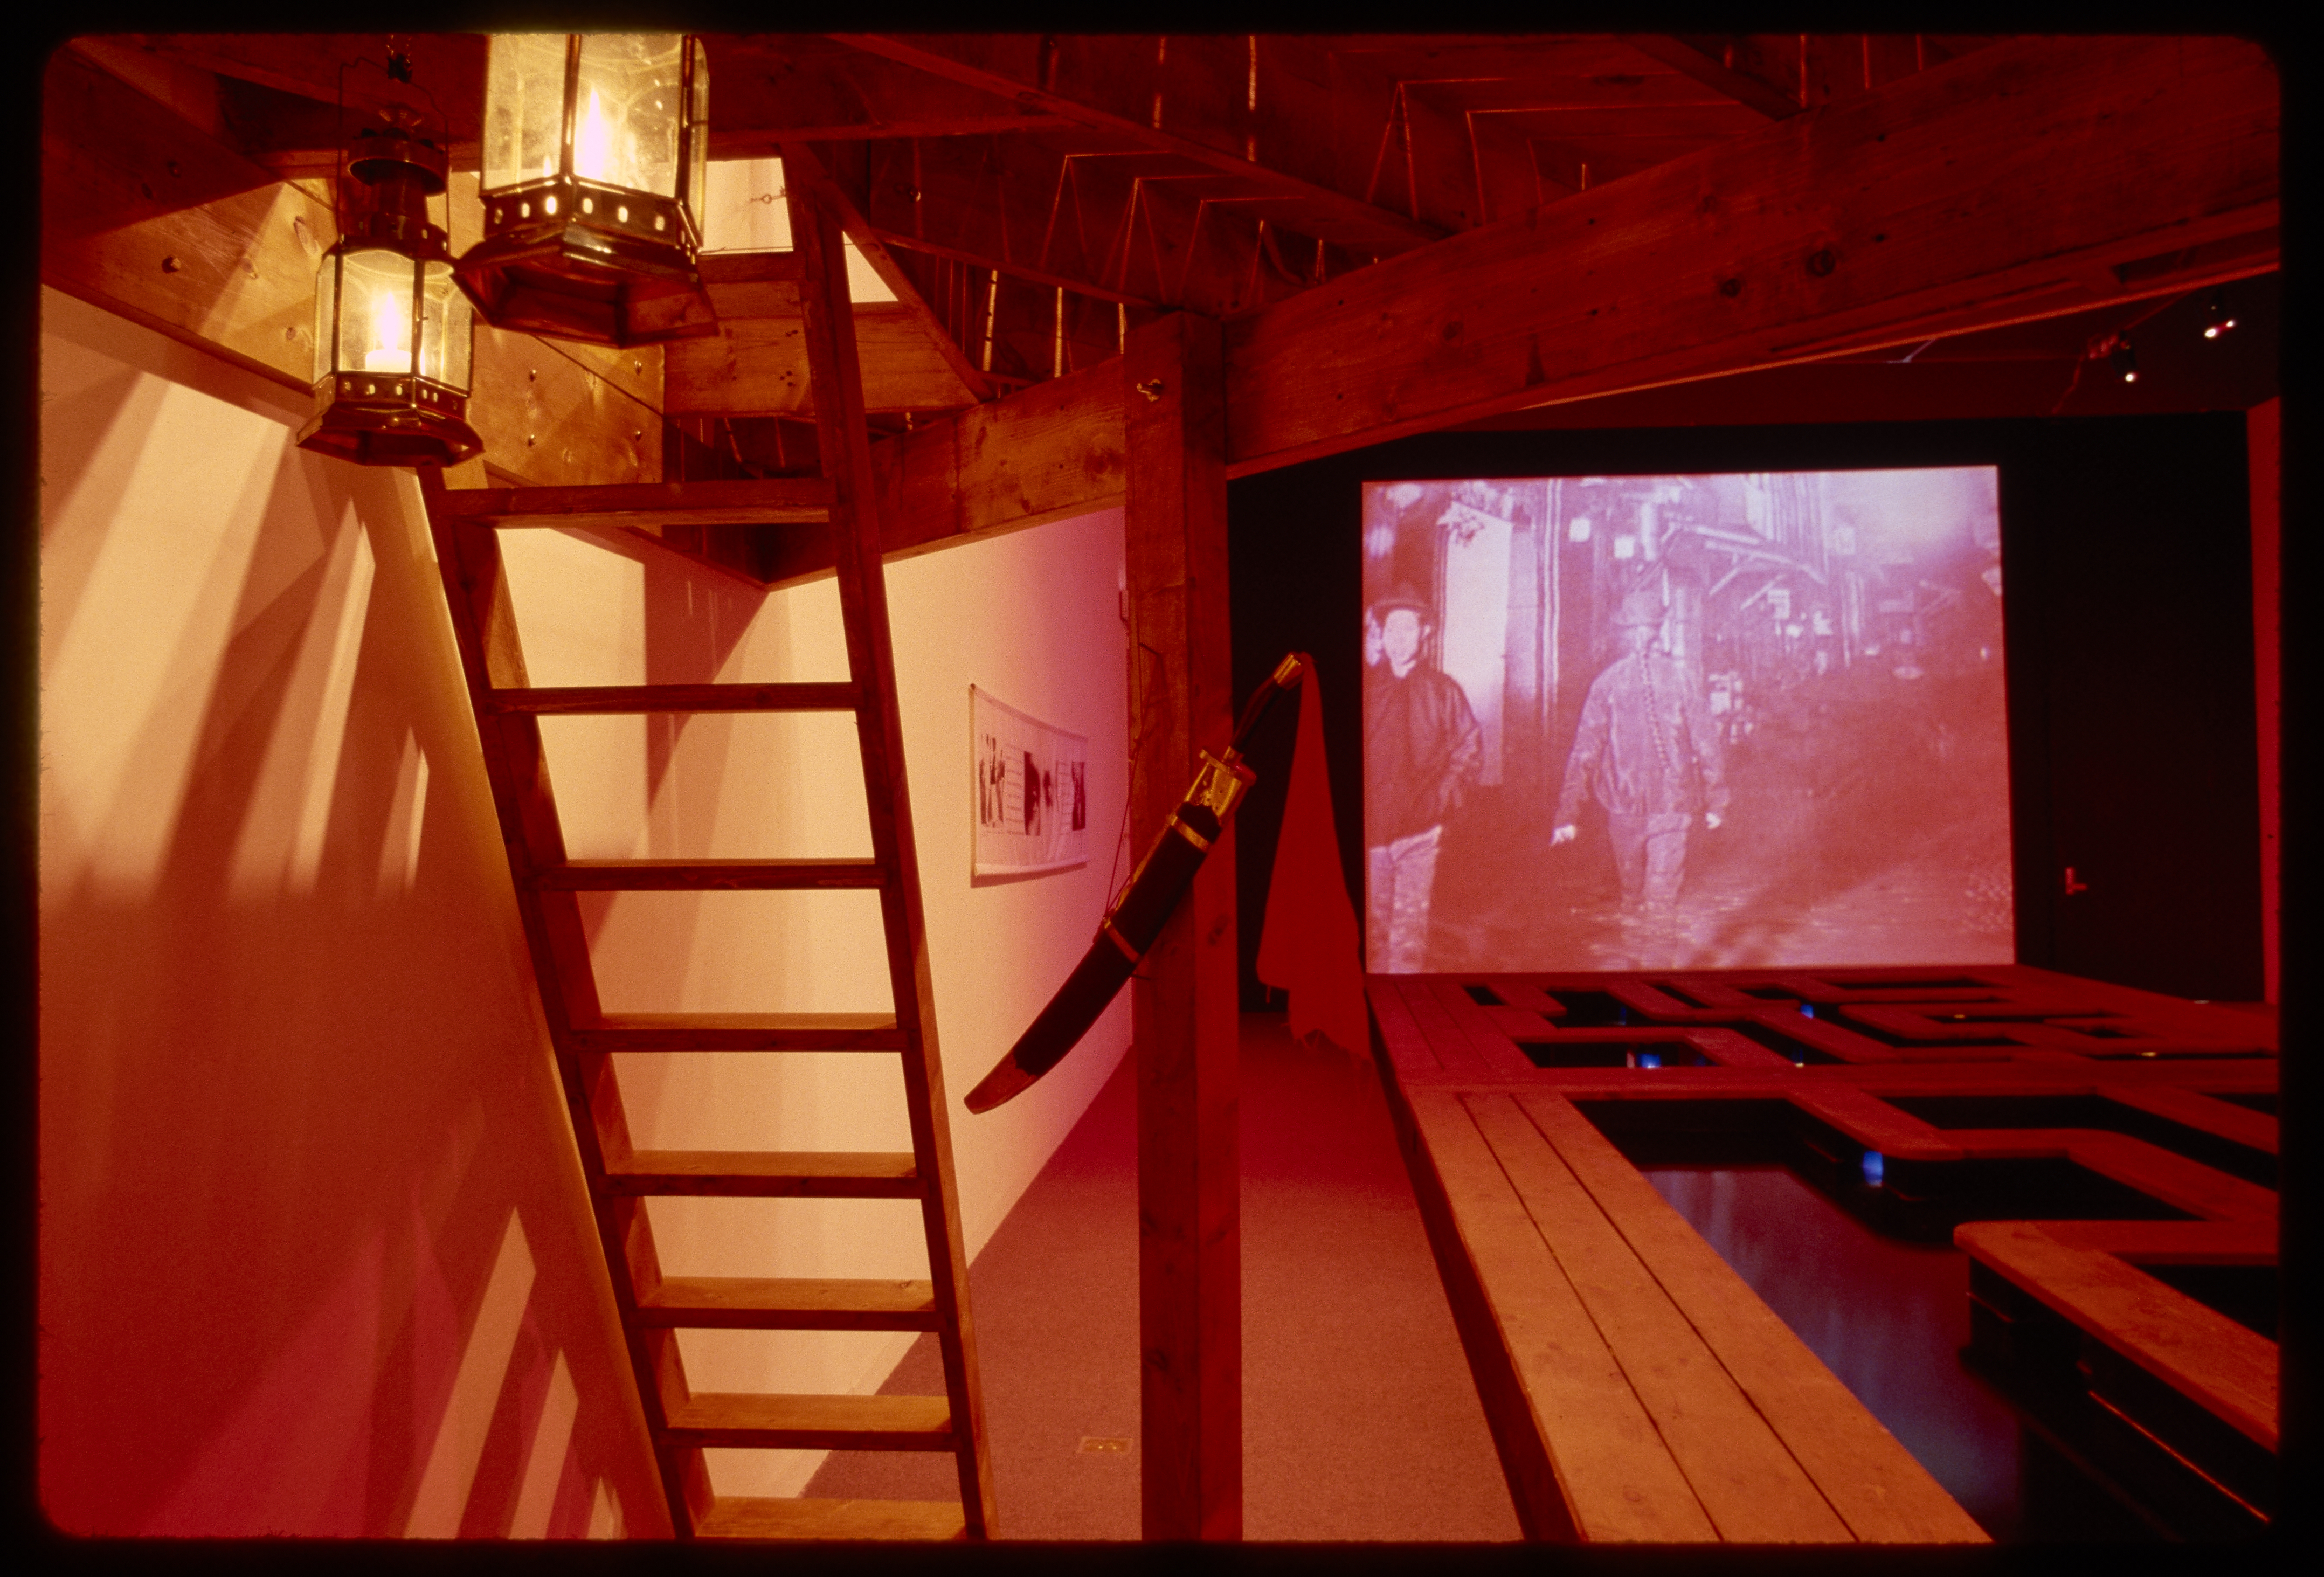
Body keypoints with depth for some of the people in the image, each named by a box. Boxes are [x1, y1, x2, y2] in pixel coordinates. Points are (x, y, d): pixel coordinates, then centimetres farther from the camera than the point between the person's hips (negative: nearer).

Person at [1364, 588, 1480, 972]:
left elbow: (1470, 744, 7)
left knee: (1410, 920, -6)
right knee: (1377, 917, 10)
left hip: (1419, 825, -2)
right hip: (1372, 824, 2)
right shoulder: (1368, 688, 5)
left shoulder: (1442, 689, 2)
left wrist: (1445, 794, -1)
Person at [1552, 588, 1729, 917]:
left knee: (1631, 881, 19)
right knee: (1663, 884, 5)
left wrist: (1568, 812, -6)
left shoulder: (1608, 681, -5)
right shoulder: (1678, 676, -3)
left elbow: (1586, 747, -8)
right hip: (1673, 801, -1)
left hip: (1623, 801, 1)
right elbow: (1706, 739, 0)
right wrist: (1716, 800, 10)